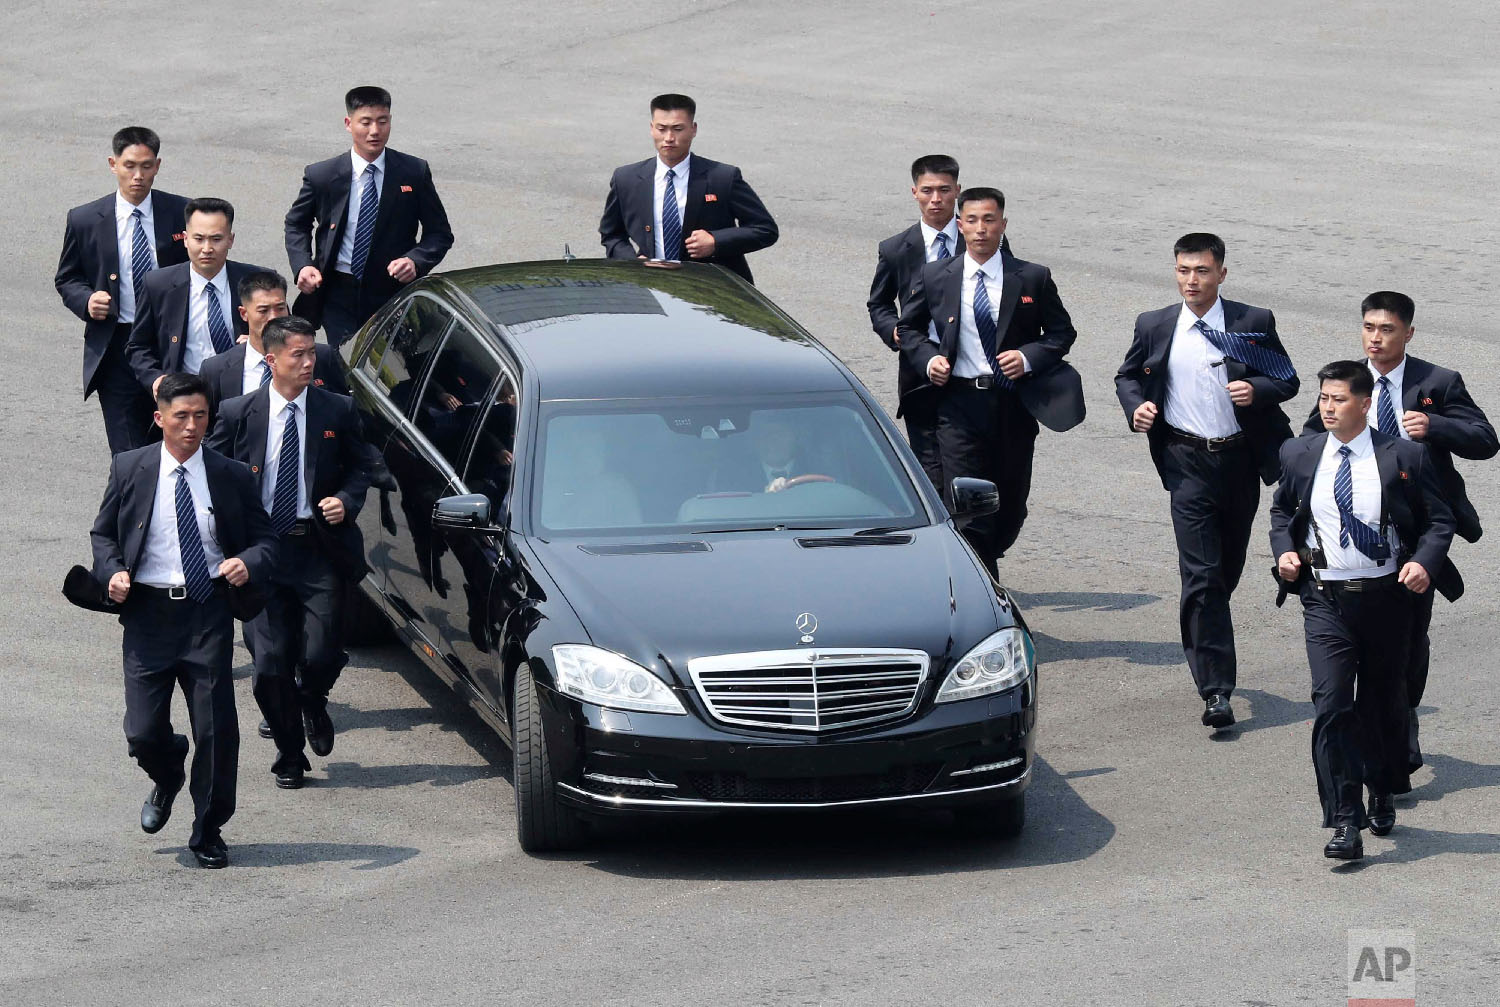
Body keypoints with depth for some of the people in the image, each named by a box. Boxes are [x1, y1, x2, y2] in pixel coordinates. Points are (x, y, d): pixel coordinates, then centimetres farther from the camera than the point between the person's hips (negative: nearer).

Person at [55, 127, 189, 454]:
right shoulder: (84, 220, 1)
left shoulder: (181, 213, 1)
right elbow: (66, 280, 11)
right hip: (116, 350, -1)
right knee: (128, 457, -4)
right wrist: (86, 300, -9)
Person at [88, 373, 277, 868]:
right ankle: (167, 780, 35)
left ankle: (208, 833, 17)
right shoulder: (130, 469, 4)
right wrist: (111, 572, -8)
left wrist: (249, 563, -14)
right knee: (143, 733, -2)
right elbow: (103, 533, 12)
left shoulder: (232, 476, 3)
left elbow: (265, 538, 8)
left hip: (208, 613, 0)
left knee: (216, 729, -1)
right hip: (148, 611, 0)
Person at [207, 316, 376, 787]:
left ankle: (312, 703, 29)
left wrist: (346, 501, -6)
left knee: (320, 654, -9)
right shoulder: (237, 414, 1)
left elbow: (360, 466, 13)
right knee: (270, 663, -1)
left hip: (319, 551, 0)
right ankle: (289, 755, 19)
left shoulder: (338, 411, 2)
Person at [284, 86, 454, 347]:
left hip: (392, 293, 0)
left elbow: (439, 233, 4)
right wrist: (302, 266, -4)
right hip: (338, 296, 0)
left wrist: (416, 261, -16)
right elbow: (296, 225, 14)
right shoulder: (321, 175, -2)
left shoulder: (414, 172, -2)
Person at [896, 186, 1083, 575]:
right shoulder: (934, 277, 4)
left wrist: (1028, 357, -10)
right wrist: (929, 359, -4)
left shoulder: (1033, 278, 3)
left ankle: (983, 566, 34)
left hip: (1014, 405, 1)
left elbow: (1062, 332, 9)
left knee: (1011, 506, 10)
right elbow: (909, 328, 16)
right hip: (959, 403, -1)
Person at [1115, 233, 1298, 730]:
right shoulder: (1154, 326, 3)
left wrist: (1258, 389, -15)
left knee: (1228, 569, 16)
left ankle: (1202, 640, 43)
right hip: (1188, 461, -2)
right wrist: (1135, 405, -5)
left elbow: (1288, 380, 6)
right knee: (1201, 574, -11)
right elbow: (1127, 375, 17)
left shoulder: (1254, 322, 0)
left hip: (1241, 460, 2)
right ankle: (1215, 689, -14)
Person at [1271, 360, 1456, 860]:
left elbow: (1439, 519, 2)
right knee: (1332, 706, -14)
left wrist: (1424, 561, -15)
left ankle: (1383, 795, 39)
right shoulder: (1300, 455, 4)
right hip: (1326, 599, 0)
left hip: (1386, 597, 0)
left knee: (1384, 704, 13)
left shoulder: (1404, 457, -4)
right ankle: (1345, 823, -14)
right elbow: (1281, 509, 21)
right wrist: (1284, 549, 2)